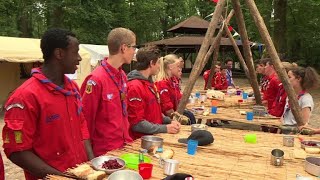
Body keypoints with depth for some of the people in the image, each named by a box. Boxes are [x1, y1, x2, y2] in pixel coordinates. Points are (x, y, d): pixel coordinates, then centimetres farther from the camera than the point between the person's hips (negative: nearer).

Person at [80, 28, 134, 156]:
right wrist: (90, 153, -8)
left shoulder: (122, 76, 3)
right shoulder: (96, 80, -20)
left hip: (124, 146, 7)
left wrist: (127, 139, 9)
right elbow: (86, 120, -15)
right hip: (105, 152, -7)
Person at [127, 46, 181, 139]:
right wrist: (165, 128, -18)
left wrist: (169, 121, 6)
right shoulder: (135, 87, -17)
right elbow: (137, 124, -20)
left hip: (154, 136, 8)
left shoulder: (149, 83, 12)